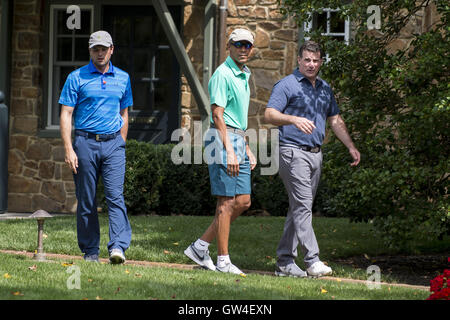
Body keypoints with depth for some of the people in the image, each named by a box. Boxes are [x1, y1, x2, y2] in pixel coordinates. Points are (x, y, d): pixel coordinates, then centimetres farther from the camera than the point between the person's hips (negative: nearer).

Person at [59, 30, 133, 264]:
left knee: (115, 195, -13)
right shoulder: (77, 78, 1)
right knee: (86, 200, 3)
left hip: (113, 143, 1)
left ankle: (118, 246, -22)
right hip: (85, 142, -1)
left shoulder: (122, 78, 11)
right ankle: (90, 251, 12)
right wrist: (69, 149, -10)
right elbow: (65, 115, -2)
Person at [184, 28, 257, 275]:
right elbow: (217, 115, -17)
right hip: (223, 140, -10)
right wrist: (229, 151, -22)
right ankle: (223, 261, -1)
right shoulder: (223, 74, -11)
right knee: (227, 202, -7)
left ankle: (200, 247, 13)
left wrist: (247, 149, 22)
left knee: (243, 201, 8)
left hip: (238, 141, 10)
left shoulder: (243, 75, 18)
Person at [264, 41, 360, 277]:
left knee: (300, 208, 8)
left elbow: (336, 120, 24)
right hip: (293, 151, -7)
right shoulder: (287, 85, -5)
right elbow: (269, 115, -15)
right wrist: (294, 119, -31)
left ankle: (285, 262, 13)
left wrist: (351, 147, 16)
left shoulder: (325, 89, 17)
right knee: (302, 206, -14)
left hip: (315, 154, 7)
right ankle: (312, 261, -19)